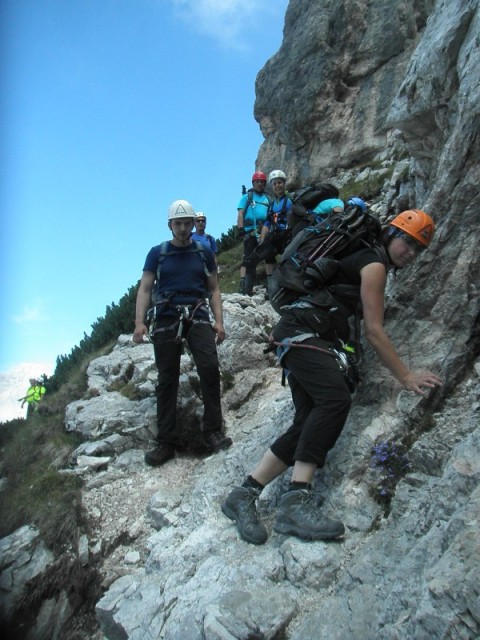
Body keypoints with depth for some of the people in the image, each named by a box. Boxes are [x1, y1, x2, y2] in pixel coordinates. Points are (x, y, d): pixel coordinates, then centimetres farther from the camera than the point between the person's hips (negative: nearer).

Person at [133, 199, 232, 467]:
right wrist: (139, 322, -7)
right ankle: (167, 442, 7)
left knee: (210, 367, -19)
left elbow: (214, 289, 13)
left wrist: (219, 321, 1)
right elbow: (145, 289, 5)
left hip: (197, 316, 0)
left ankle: (212, 431, -7)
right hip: (166, 318, 0)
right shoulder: (157, 253, 9)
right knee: (167, 380, 0)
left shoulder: (204, 252, 12)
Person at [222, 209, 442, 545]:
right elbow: (374, 331, -10)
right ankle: (297, 501, -35)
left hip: (306, 339, 10)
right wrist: (406, 376, -7)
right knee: (336, 399, -31)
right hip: (302, 331, -10)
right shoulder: (375, 265, -5)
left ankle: (245, 495, -3)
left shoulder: (367, 259, 24)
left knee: (310, 425, -5)